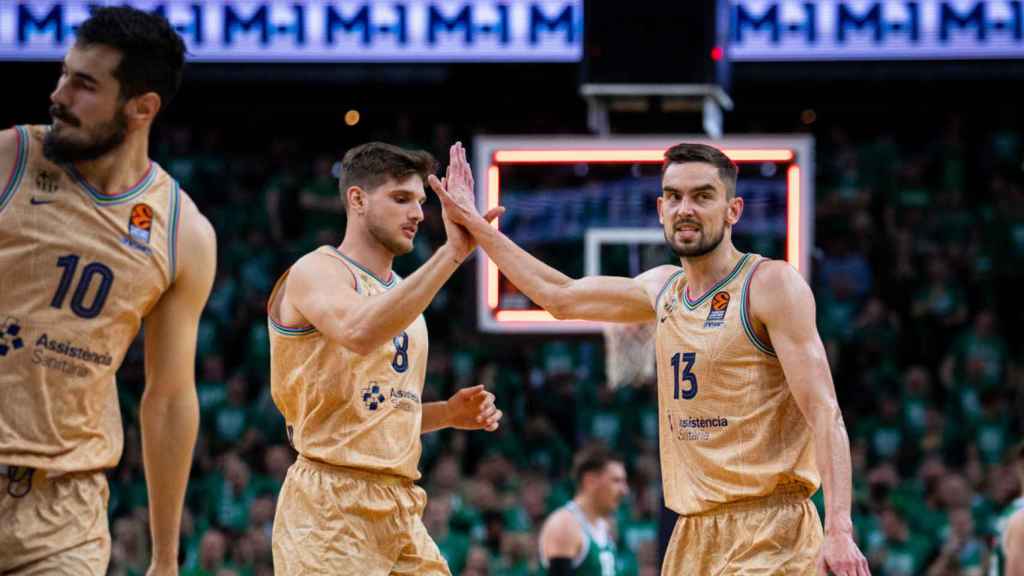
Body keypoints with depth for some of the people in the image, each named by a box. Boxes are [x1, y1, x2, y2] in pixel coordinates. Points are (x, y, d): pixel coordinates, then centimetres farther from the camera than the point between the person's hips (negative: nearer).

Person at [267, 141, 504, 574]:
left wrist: (447, 414, 8)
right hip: (332, 506, -8)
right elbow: (359, 333, -30)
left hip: (400, 506, 8)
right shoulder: (318, 271, -6)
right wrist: (452, 251, -32)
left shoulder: (400, 292, 19)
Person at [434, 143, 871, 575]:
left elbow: (824, 414, -14)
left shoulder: (770, 285, -8)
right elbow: (559, 296, 29)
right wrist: (475, 226, 29)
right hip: (693, 533, 7)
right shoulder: (663, 288, 13)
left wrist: (839, 529, -24)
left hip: (767, 530, -7)